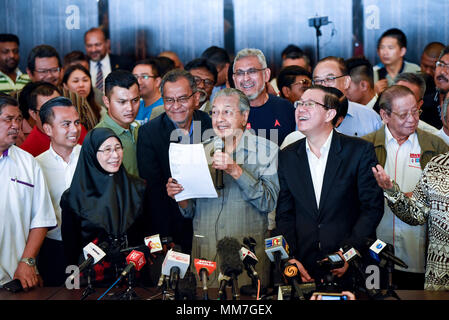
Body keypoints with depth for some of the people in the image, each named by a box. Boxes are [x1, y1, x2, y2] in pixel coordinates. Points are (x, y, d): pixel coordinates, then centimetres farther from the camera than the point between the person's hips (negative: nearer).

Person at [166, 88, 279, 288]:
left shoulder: (266, 150, -1)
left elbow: (269, 203, -11)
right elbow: (191, 211, 15)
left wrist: (236, 171, -19)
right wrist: (180, 196, -6)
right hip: (204, 252, 3)